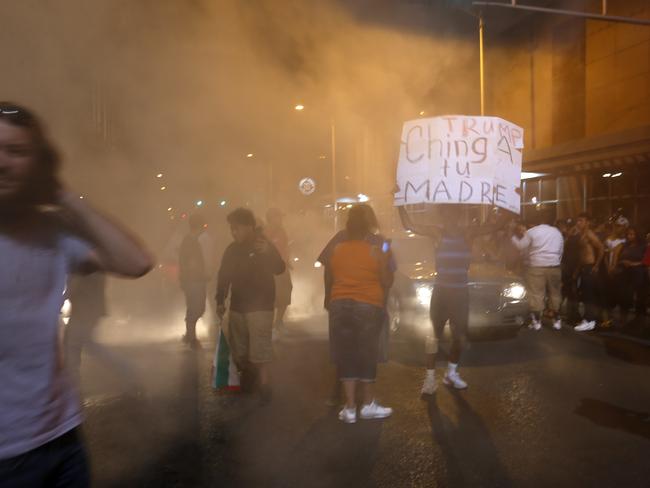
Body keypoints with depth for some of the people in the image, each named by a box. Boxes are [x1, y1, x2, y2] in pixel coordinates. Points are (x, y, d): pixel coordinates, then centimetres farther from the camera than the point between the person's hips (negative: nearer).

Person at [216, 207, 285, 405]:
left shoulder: (264, 245, -9)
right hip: (237, 306, 6)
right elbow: (223, 276, 12)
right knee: (239, 351, 13)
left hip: (260, 306, -6)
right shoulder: (232, 249, 6)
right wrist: (220, 301, 5)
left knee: (260, 350, -9)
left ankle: (264, 388, -2)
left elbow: (280, 269, -25)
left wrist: (268, 252, -43)